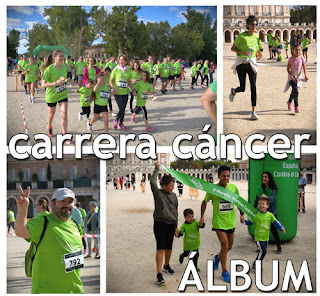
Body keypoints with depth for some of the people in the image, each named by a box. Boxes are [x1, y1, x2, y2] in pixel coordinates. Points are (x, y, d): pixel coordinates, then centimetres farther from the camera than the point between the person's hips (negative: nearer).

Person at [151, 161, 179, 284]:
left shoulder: (174, 196, 12)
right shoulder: (158, 193, -3)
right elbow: (152, 182, -22)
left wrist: (176, 226, 16)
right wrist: (157, 169, -13)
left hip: (171, 225, 5)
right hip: (160, 224, -5)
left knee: (169, 248, 15)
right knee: (161, 249, -10)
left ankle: (166, 266, 39)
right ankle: (159, 274, -11)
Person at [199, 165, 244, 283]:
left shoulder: (233, 187, -2)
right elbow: (204, 202, 4)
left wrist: (241, 214, 10)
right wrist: (202, 217, 3)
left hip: (231, 222, 4)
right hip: (219, 222, -4)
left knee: (229, 246, 15)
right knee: (225, 245, -12)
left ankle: (218, 257, 46)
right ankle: (224, 271, 3)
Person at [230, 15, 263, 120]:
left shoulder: (256, 36, 4)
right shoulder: (241, 36, -11)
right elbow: (233, 48, -6)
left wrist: (259, 52, 6)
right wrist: (242, 53, -20)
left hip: (252, 63, 3)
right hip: (241, 63, -3)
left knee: (253, 87, -9)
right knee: (242, 88, 3)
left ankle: (254, 112, -8)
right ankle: (233, 91, 42)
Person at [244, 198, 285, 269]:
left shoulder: (270, 215, -2)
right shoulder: (256, 215, -7)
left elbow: (275, 222, 0)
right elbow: (250, 222, 3)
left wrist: (281, 228, -13)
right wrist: (244, 221, -14)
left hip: (266, 238, 5)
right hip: (258, 237, -5)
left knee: (263, 251, 12)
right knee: (262, 251, -14)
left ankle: (255, 264, 29)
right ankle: (256, 265, 1)